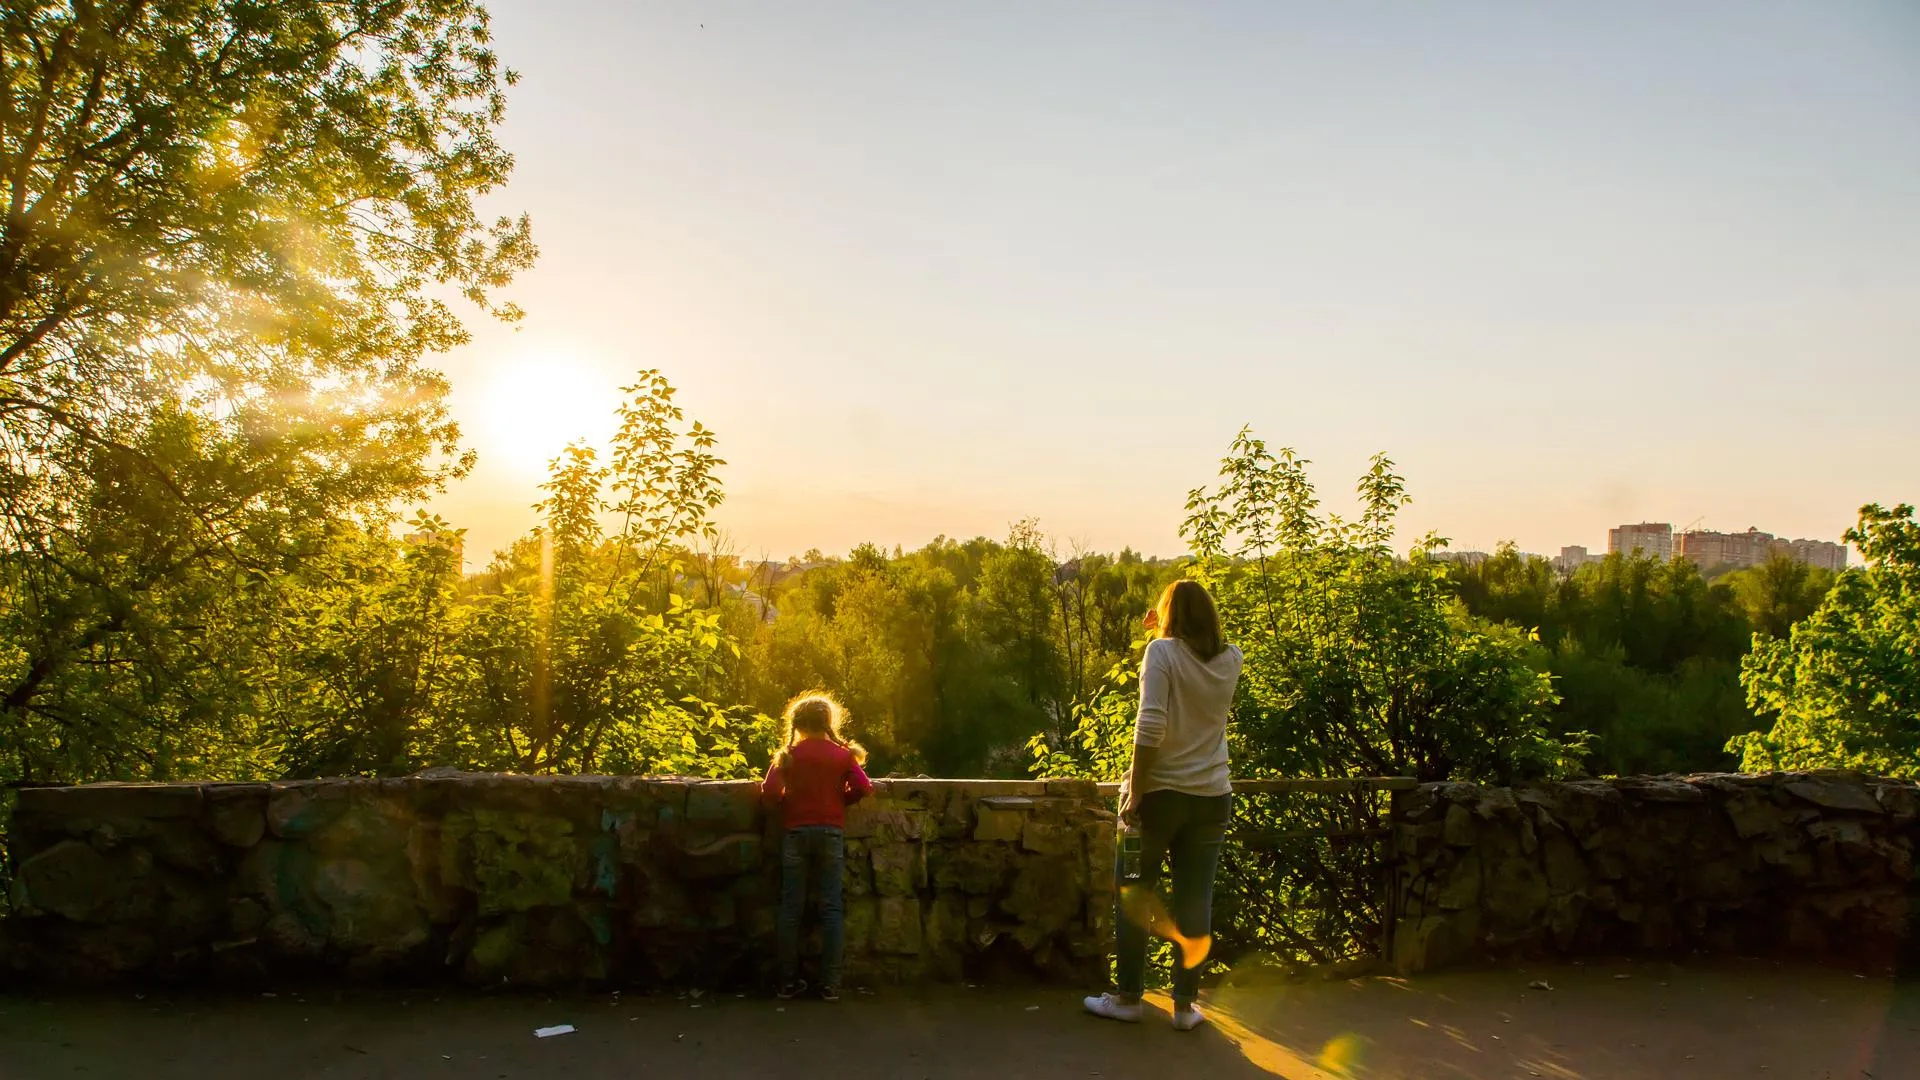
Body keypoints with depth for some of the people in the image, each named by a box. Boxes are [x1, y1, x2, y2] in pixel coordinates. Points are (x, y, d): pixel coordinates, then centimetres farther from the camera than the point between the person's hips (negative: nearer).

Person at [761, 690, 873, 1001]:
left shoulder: (788, 755, 2)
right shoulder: (843, 754, 2)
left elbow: (769, 792, -8)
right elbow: (863, 788, -8)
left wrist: (789, 802, 11)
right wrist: (839, 799, 9)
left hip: (795, 833, 0)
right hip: (831, 833, 0)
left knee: (791, 907, 6)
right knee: (831, 907, 2)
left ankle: (788, 981, 9)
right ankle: (830, 983, 1)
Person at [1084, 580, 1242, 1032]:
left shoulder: (1162, 651, -11)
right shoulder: (1230, 659, 3)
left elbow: (1150, 727, -19)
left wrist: (1134, 791, -14)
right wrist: (1163, 636, 16)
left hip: (1160, 791, -4)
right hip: (1212, 795, 4)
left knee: (1133, 896, 10)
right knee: (1195, 901, 10)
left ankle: (1127, 997, 20)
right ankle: (1186, 1005, 18)